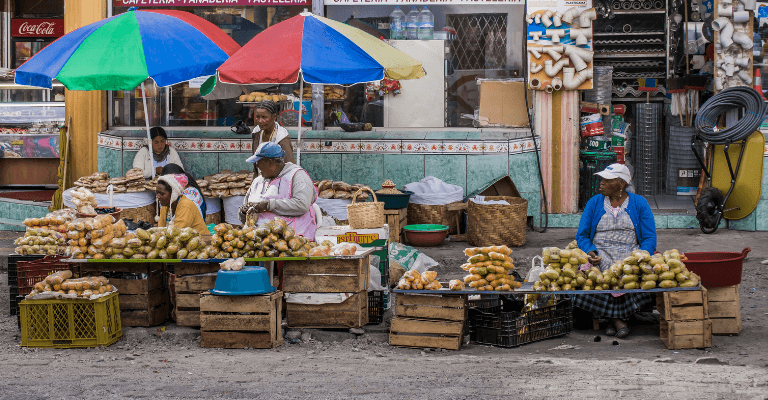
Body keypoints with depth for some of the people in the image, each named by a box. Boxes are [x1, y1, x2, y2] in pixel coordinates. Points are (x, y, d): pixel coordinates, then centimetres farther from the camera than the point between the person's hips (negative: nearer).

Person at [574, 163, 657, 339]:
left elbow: (650, 238, 1)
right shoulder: (594, 202, 12)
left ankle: (617, 318, -20)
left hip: (630, 253, -1)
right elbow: (582, 235, 10)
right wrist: (590, 252, -13)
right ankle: (618, 319, -24)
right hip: (600, 254, 1)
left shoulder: (639, 203, 7)